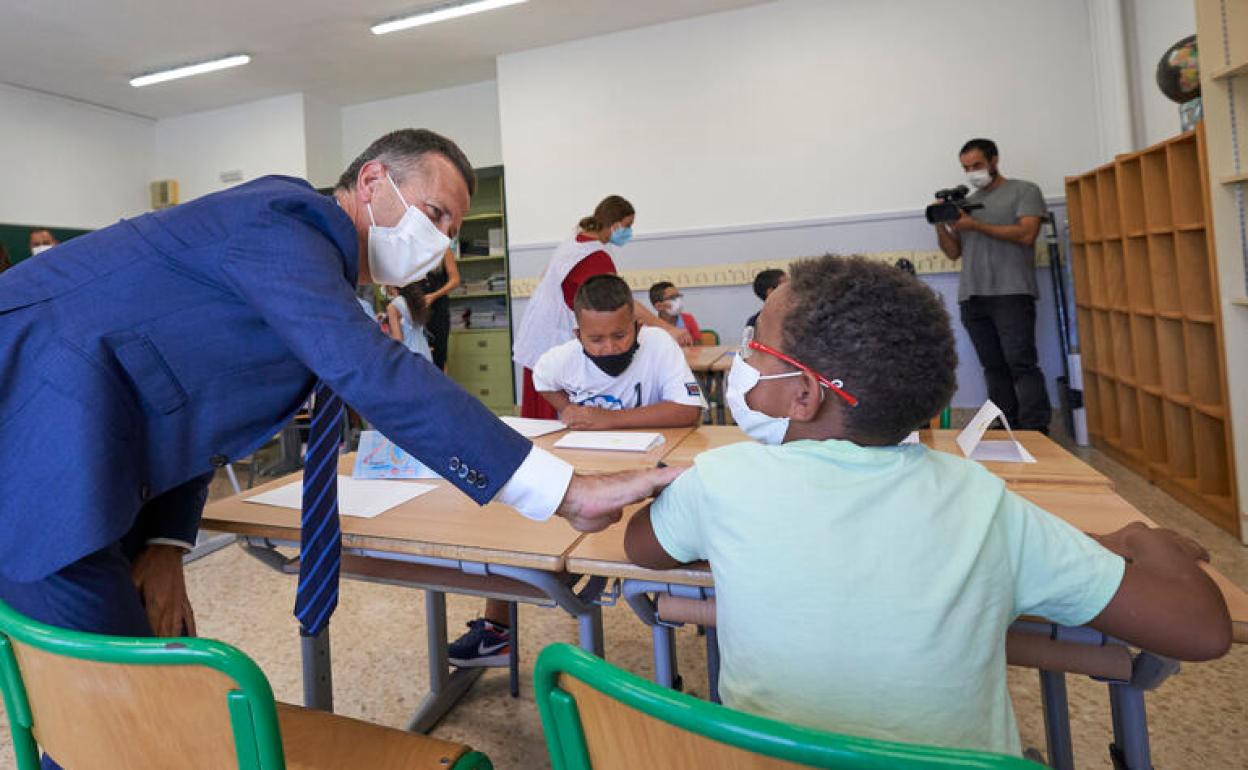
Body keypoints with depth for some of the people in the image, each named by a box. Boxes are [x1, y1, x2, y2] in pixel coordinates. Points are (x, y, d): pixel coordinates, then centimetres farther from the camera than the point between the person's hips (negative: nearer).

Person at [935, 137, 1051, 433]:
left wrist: (975, 225, -9)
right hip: (972, 297, 4)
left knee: (1021, 364, -10)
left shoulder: (1024, 191, 9)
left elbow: (1026, 234, -6)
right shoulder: (965, 203, 23)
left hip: (1011, 294, -4)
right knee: (994, 367, 4)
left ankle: (1036, 432, -8)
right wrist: (941, 224, 2)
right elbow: (953, 252, 19)